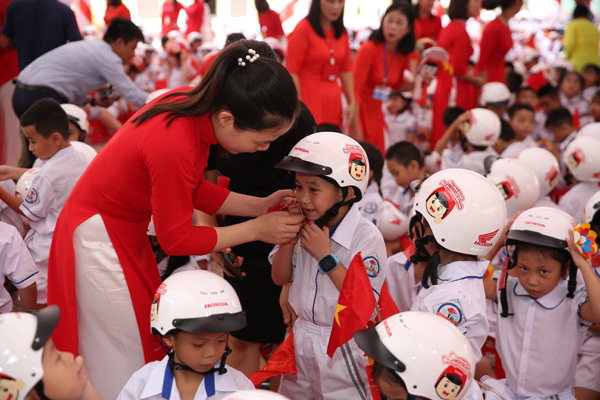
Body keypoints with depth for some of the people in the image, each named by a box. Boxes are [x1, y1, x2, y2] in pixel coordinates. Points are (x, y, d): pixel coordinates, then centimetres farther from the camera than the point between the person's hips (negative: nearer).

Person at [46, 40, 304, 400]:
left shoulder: (194, 105, -11)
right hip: (100, 241, -8)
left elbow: (194, 191, 4)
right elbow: (177, 239, -21)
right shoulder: (174, 144, -35)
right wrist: (257, 229, -16)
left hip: (127, 234, 8)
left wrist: (260, 205, -2)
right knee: (125, 361, 4)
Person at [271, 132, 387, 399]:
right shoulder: (304, 226, -3)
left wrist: (326, 256, -26)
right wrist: (288, 239, -12)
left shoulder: (367, 237, -20)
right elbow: (279, 278, 6)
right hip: (301, 339, 6)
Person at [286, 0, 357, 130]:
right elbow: (292, 70, -10)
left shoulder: (342, 32, 12)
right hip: (308, 99, -6)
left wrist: (352, 102, 9)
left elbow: (346, 70, 16)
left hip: (333, 100, 6)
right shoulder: (304, 28, -7)